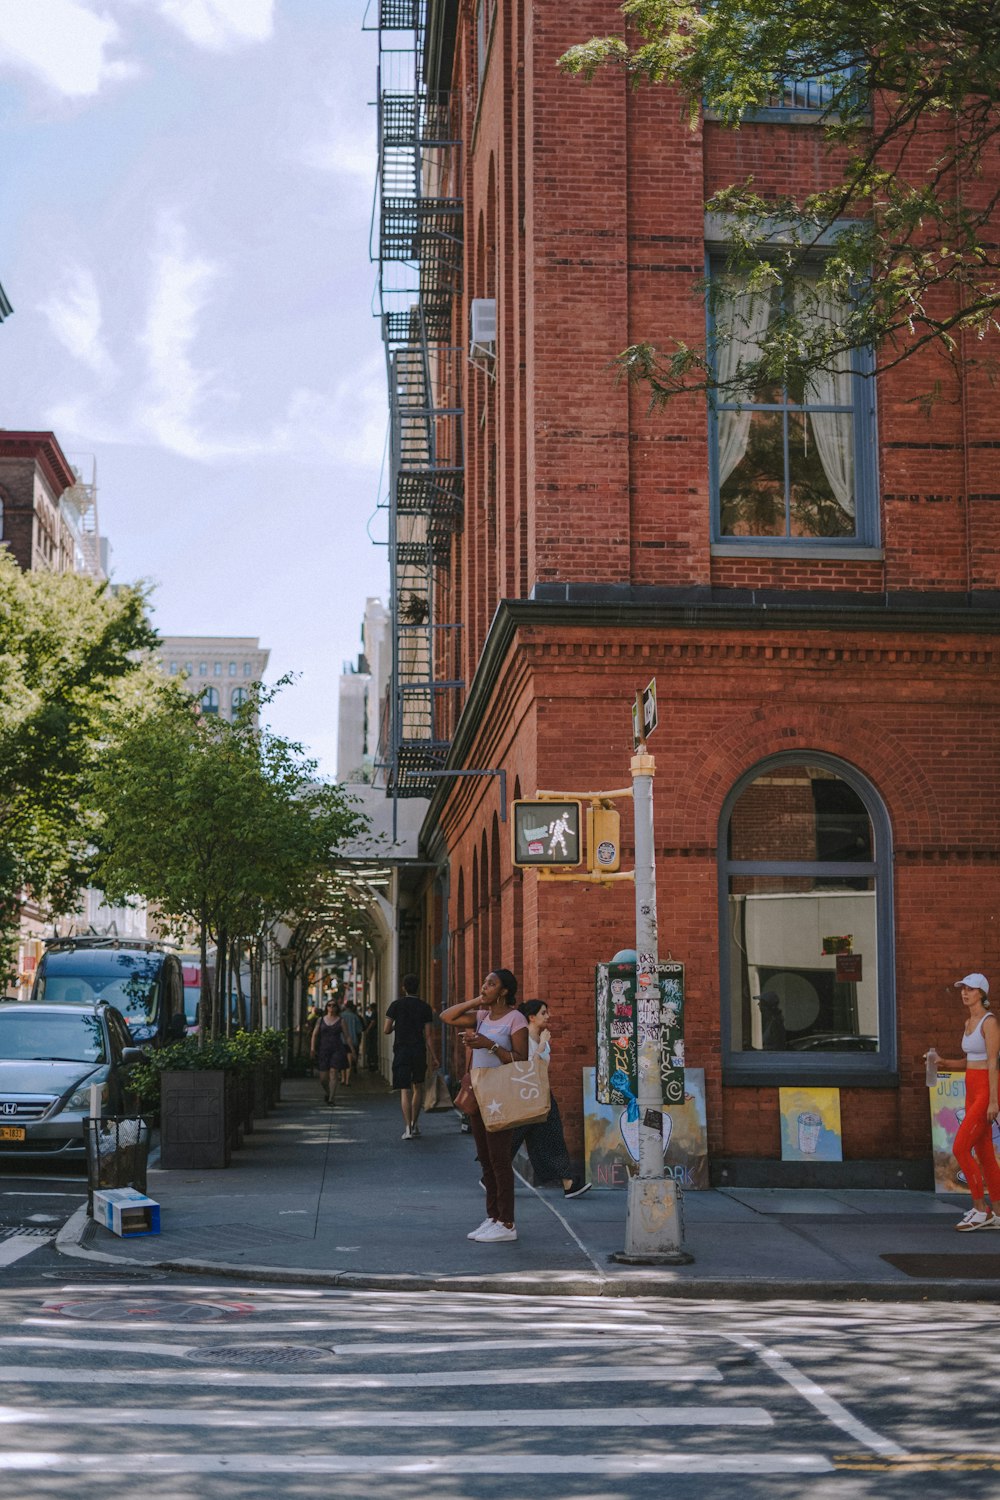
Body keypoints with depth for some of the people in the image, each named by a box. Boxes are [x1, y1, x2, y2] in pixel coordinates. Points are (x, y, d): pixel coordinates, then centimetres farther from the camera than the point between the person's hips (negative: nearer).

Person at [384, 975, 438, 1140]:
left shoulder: (396, 1005, -1)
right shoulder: (425, 1007, 1)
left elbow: (386, 1030, -2)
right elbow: (429, 1035, -2)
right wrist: (434, 1057, 1)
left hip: (401, 1052, -1)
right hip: (419, 1051, 1)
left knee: (405, 1090, -4)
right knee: (418, 1087, 19)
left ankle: (408, 1128, -15)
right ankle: (414, 1125, 21)